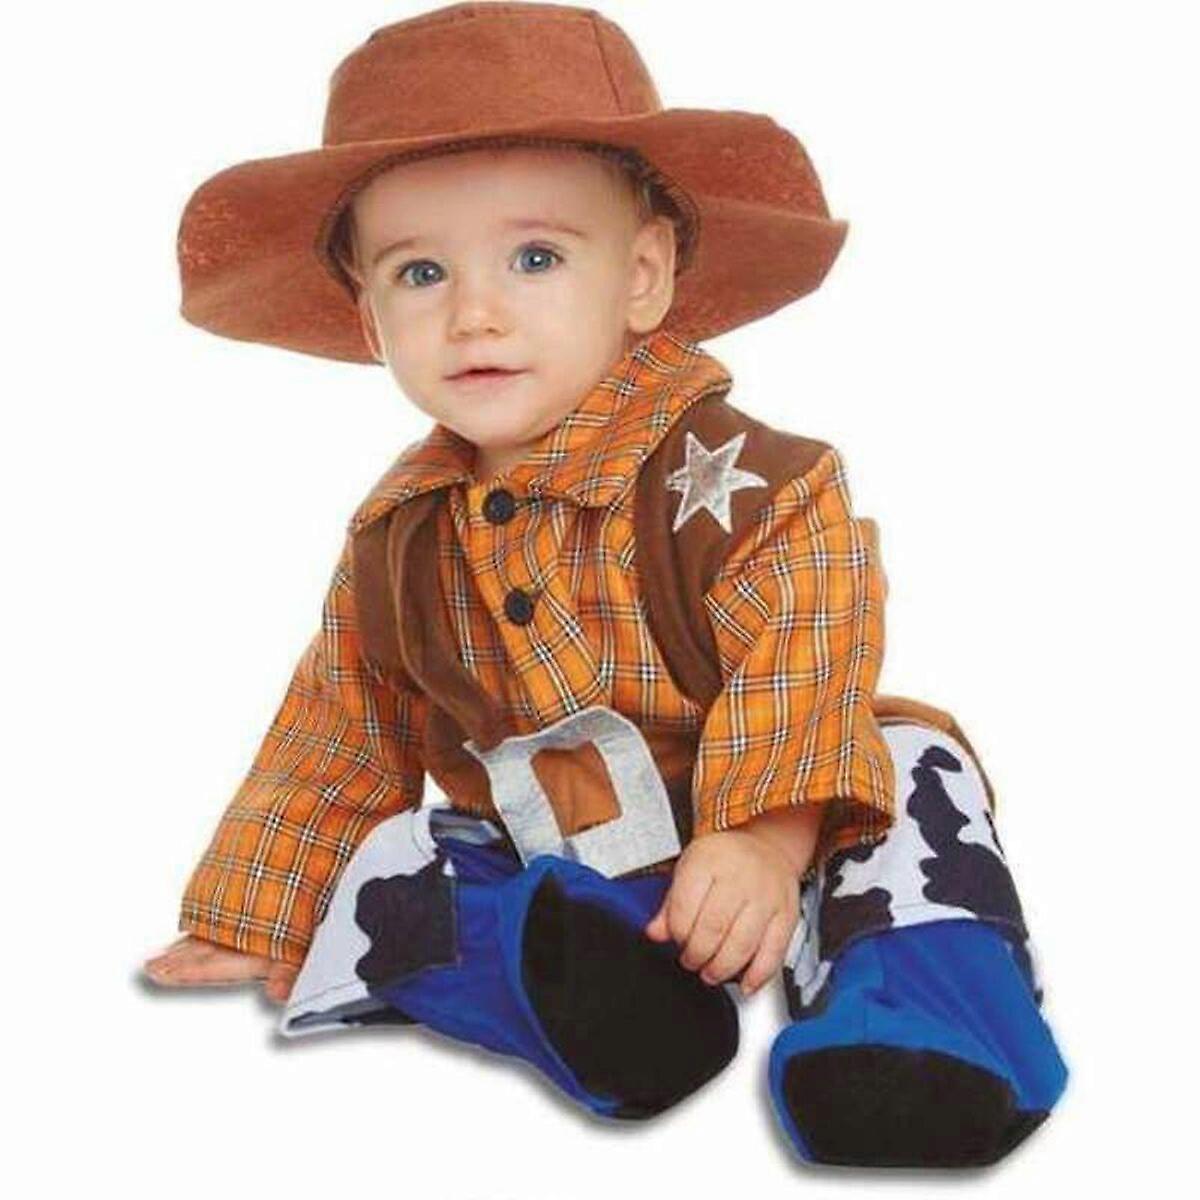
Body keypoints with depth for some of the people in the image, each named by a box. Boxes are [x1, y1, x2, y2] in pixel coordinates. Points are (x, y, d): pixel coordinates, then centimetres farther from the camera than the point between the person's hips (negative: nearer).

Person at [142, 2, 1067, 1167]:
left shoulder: (728, 478, -16)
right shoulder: (395, 541, 2)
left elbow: (805, 657, -24)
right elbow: (336, 735, 12)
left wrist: (766, 835, -41)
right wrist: (252, 926, 17)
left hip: (736, 878, -4)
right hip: (536, 879, 5)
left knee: (914, 767, -25)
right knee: (381, 862, -14)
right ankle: (585, 989, -35)